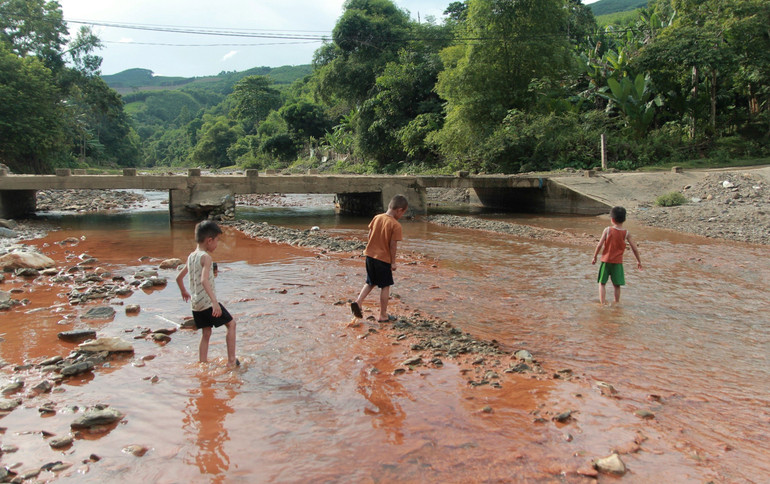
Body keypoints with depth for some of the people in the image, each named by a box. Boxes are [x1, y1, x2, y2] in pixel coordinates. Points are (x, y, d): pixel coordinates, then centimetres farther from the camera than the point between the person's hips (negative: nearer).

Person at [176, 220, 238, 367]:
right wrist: (215, 302, -36)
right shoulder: (206, 257, -15)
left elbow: (179, 277, 19)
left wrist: (184, 292, 37)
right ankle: (231, 360, 6)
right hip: (207, 302, -8)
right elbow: (204, 280, -29)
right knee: (231, 324, 5)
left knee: (205, 333, 16)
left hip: (195, 304, 8)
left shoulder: (191, 256, 10)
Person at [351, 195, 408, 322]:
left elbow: (370, 236, 8)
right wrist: (393, 262, -5)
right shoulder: (396, 225, -15)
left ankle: (358, 302, 4)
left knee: (370, 283, 22)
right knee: (385, 286, 7)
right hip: (383, 259, -6)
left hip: (370, 255, 6)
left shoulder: (377, 218, 2)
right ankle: (383, 315, 13)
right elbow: (392, 245, -15)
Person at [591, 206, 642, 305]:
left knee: (602, 283, 8)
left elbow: (599, 245, -9)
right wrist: (639, 261, 14)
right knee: (617, 285, 11)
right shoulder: (626, 233, -3)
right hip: (618, 262, 2)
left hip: (606, 261, -1)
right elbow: (634, 248, 1)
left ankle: (603, 303, 3)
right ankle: (617, 303, 19)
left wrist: (594, 257, 3)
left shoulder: (607, 230, -8)